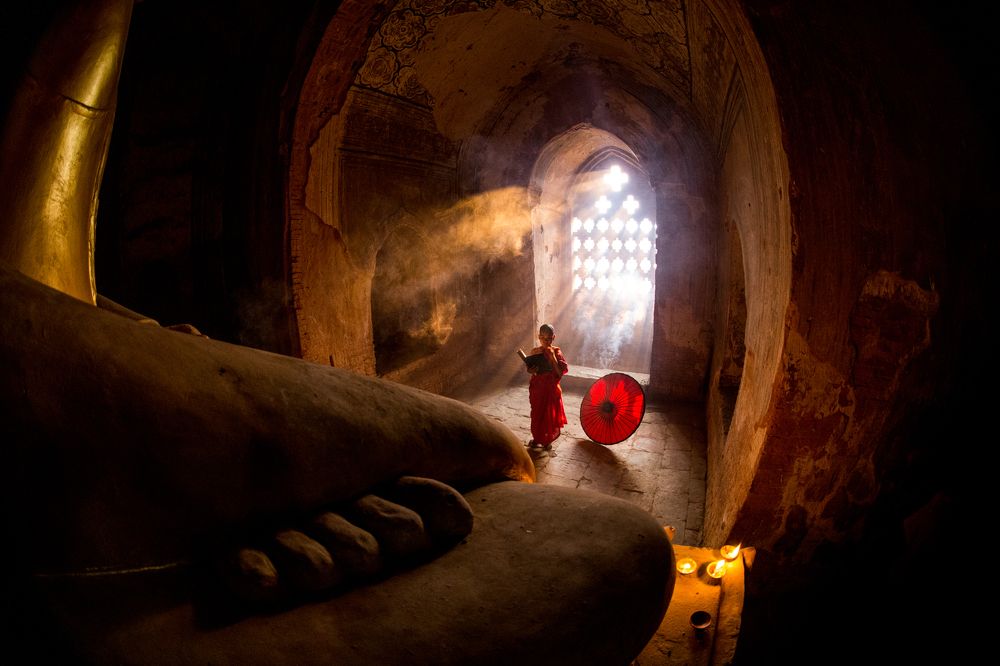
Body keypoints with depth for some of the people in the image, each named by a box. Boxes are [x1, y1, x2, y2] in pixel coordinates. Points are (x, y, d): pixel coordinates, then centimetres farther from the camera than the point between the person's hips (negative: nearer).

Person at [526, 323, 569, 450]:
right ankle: (537, 438, 27)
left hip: (551, 387, -2)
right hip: (537, 387, 2)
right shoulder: (535, 351, -2)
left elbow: (561, 371, -15)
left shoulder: (556, 352, -9)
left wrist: (553, 357, -24)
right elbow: (529, 369, 5)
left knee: (550, 414, 7)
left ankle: (548, 440, 24)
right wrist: (533, 370, -16)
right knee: (537, 414, 11)